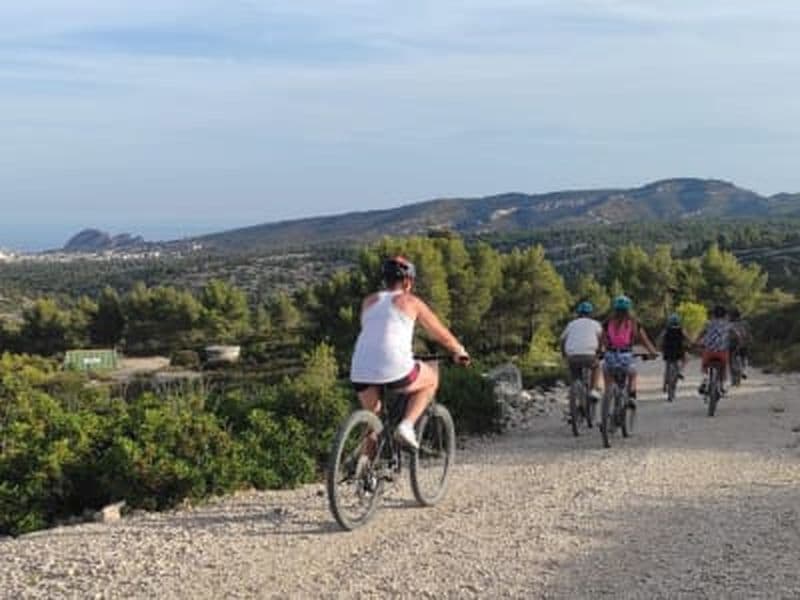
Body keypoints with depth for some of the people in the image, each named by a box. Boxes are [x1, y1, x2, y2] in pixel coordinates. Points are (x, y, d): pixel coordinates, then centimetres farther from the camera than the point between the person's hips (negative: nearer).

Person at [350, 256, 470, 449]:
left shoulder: (369, 301, 22)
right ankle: (407, 425, 9)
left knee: (371, 416, 29)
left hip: (361, 370, 5)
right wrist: (460, 352, 39)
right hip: (395, 368, -4)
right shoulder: (411, 302, 12)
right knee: (431, 378, 24)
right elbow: (441, 334, 21)